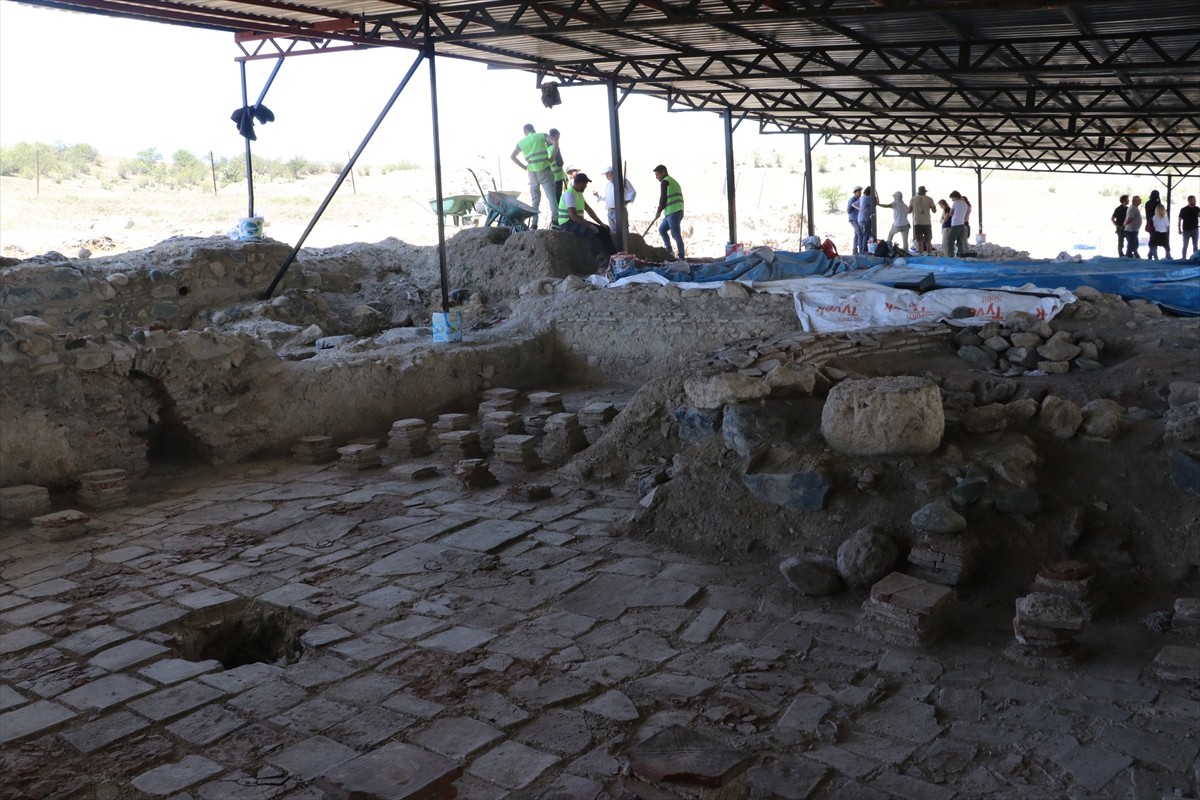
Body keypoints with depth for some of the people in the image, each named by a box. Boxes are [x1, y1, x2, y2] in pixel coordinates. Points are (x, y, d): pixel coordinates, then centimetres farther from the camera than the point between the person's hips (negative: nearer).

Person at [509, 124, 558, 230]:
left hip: (532, 172, 2)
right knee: (551, 194, -3)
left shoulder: (521, 142, 13)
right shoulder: (542, 136, 8)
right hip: (545, 169, -2)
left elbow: (512, 156, 8)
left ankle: (534, 222, 7)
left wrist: (524, 167, 11)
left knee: (534, 197, 11)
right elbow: (554, 141, -7)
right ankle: (554, 218, -16)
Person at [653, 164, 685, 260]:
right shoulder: (673, 181, 24)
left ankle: (681, 258, -9)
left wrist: (659, 211, 2)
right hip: (676, 212, 10)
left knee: (676, 235, -9)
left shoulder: (665, 182, -6)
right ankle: (669, 252, 14)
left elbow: (663, 198, -10)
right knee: (662, 229, 19)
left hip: (673, 212, -10)